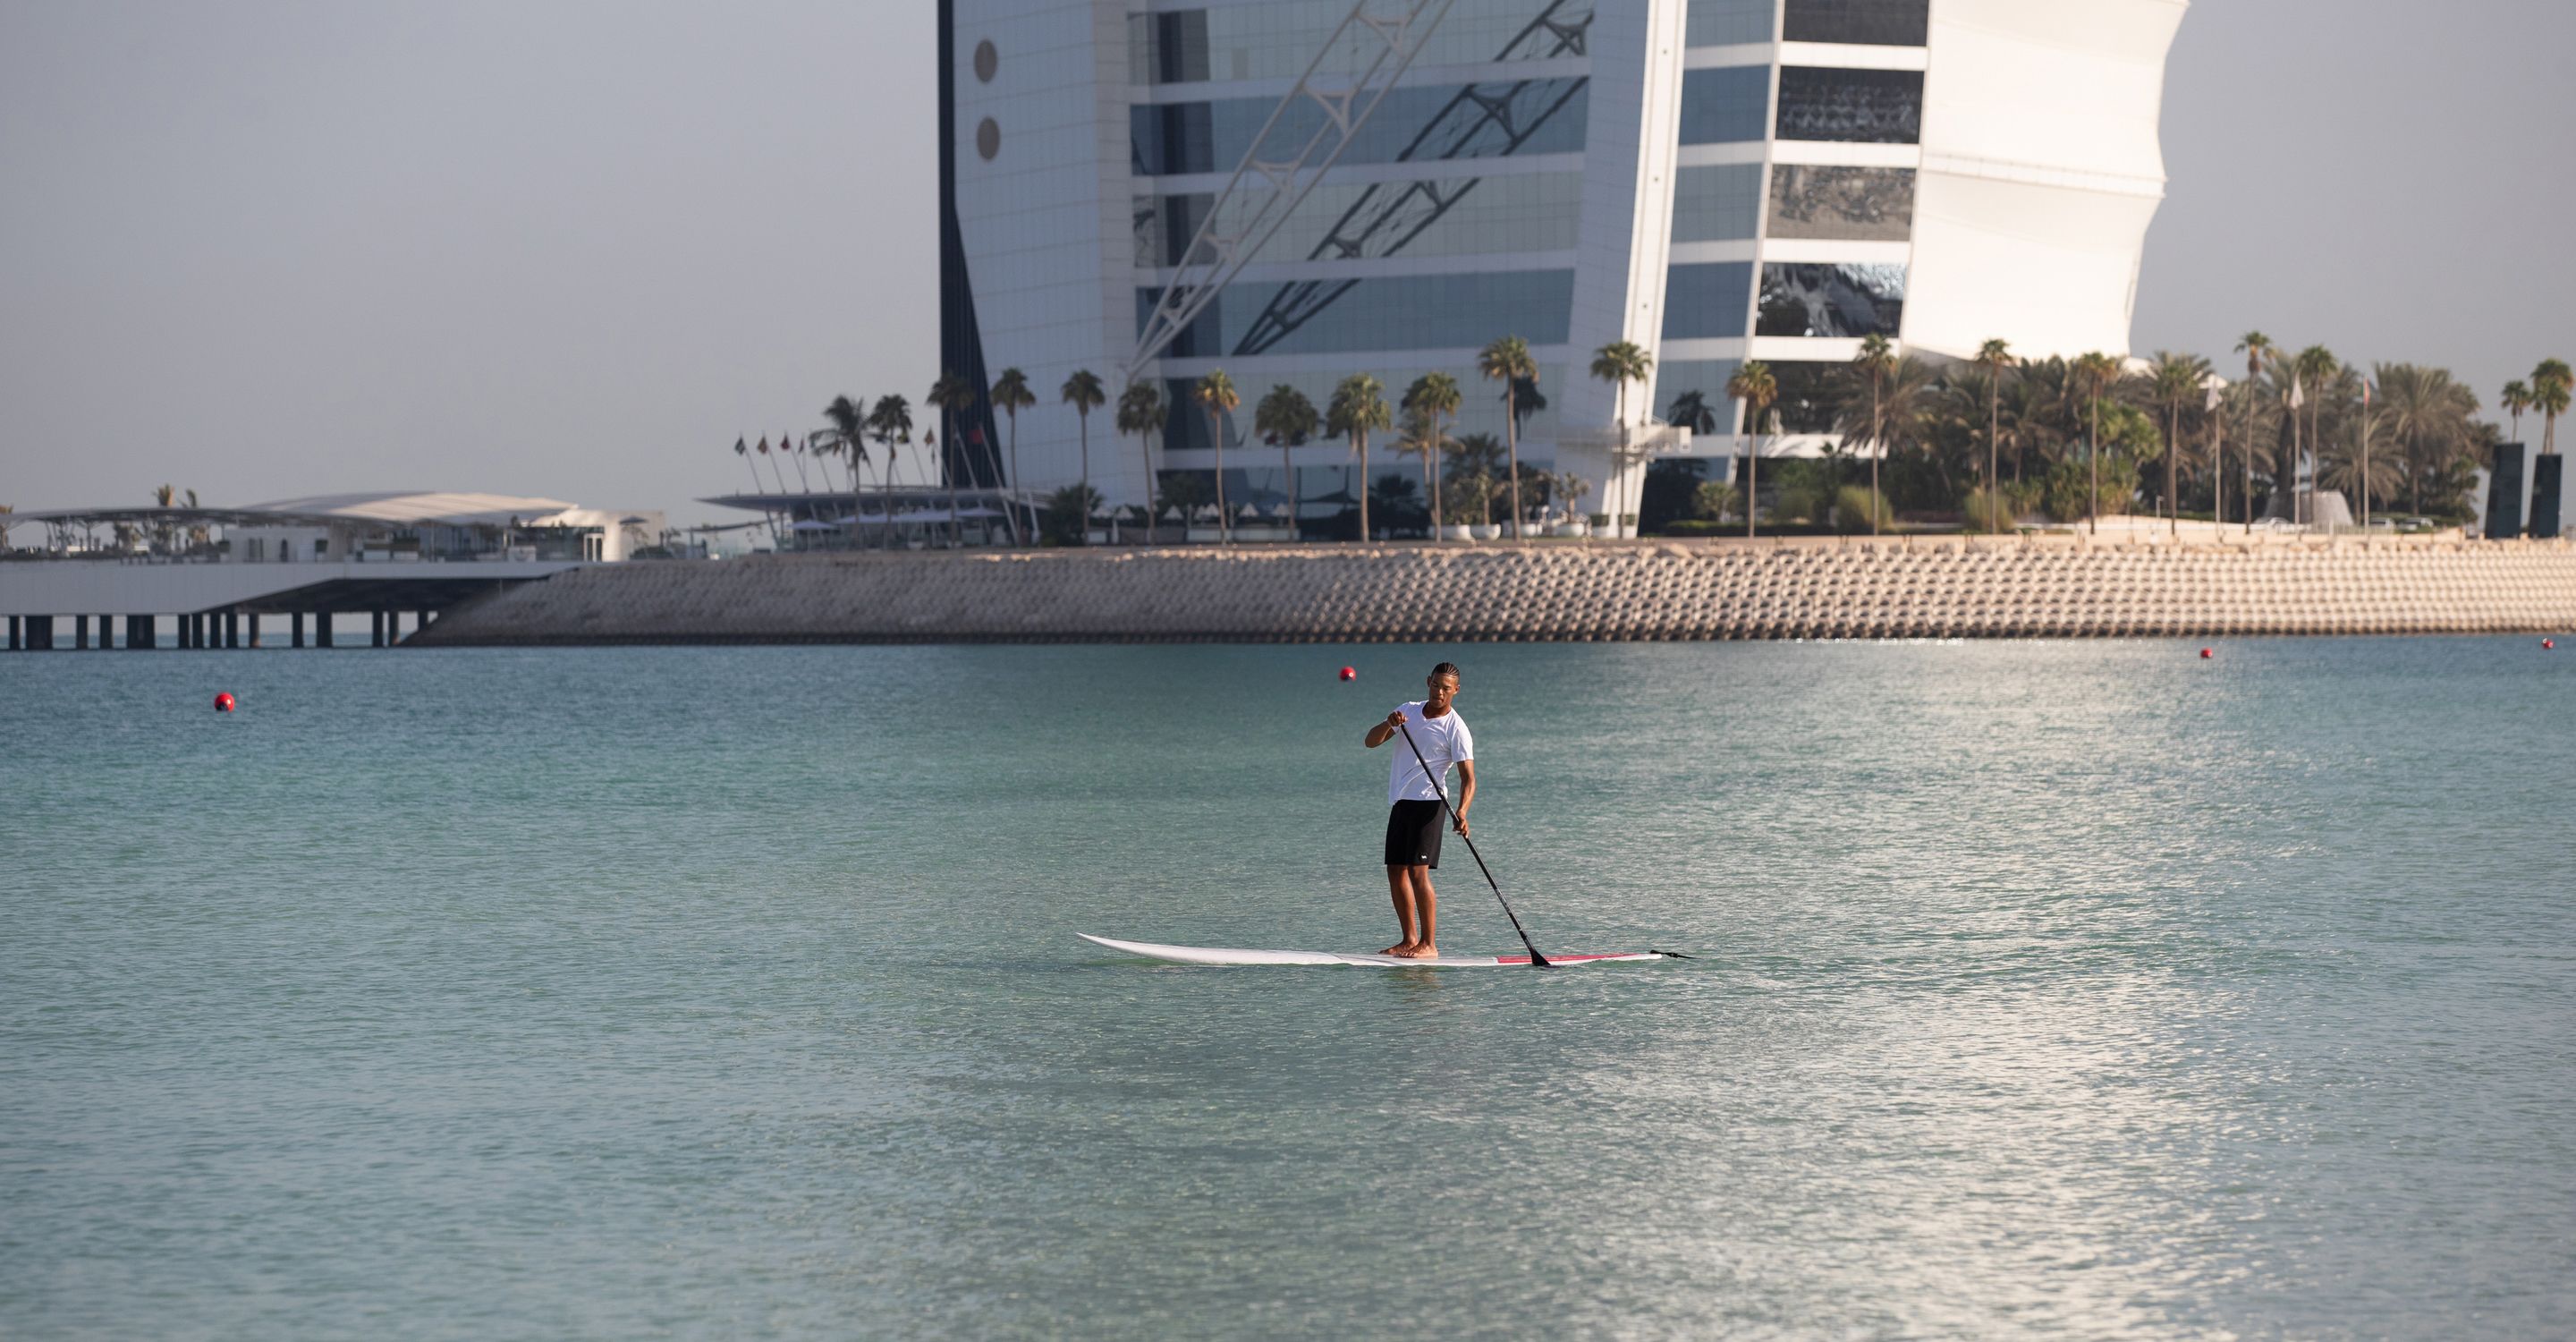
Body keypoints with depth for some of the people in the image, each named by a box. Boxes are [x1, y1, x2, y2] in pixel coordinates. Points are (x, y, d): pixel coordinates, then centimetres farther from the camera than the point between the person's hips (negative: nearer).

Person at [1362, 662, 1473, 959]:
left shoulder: (1455, 729, -9)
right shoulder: (1408, 711, 9)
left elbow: (1468, 777, -14)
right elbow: (1371, 742, 4)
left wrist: (1461, 812, -30)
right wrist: (1388, 724, -17)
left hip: (1427, 802, -7)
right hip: (1400, 801, 7)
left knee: (1417, 871, -14)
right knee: (1396, 871, 8)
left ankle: (1429, 944, -12)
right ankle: (1410, 939, 17)